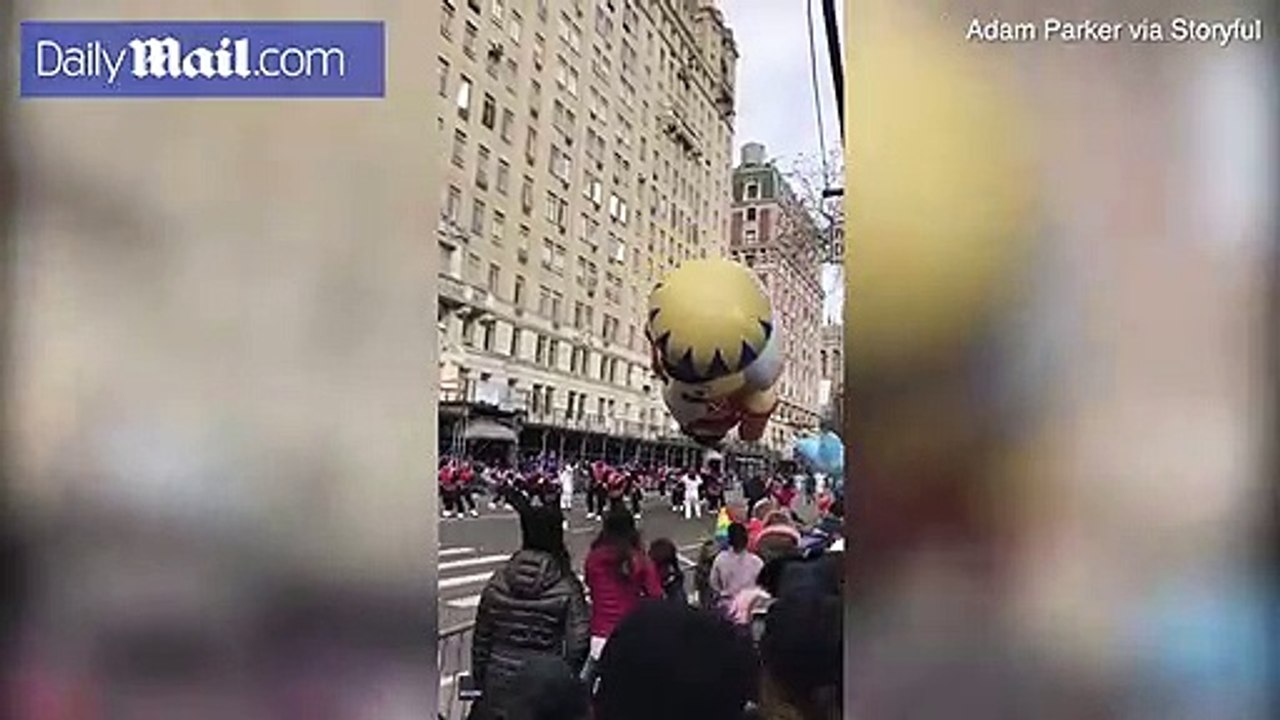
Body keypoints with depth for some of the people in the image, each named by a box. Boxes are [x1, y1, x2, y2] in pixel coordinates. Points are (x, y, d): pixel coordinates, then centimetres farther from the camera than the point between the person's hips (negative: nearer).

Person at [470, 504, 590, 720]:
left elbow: (481, 637, 5)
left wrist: (480, 678, 17)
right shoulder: (566, 587, -12)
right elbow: (578, 644, -12)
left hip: (499, 683, 3)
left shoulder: (498, 582, -3)